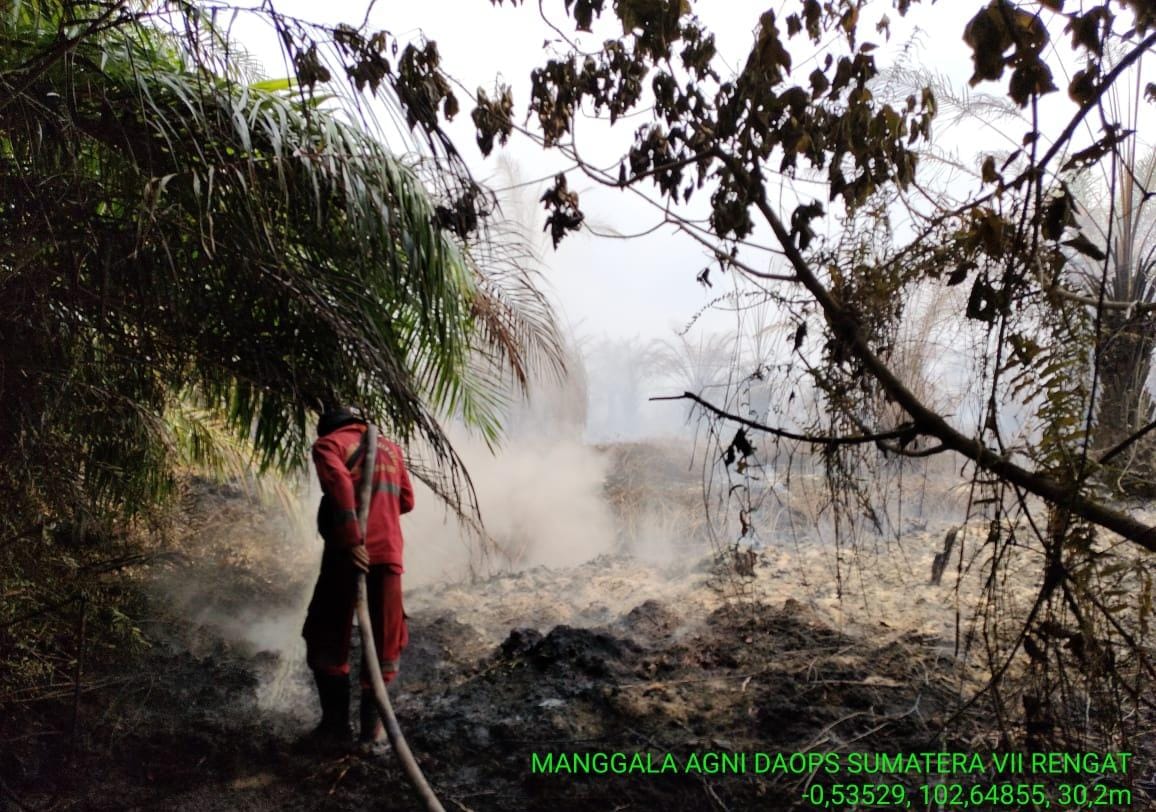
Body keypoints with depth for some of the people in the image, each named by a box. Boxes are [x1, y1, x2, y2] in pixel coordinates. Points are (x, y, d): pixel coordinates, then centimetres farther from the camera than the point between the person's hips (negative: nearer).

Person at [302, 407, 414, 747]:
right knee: (385, 642, 13)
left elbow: (339, 483, -14)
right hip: (388, 554, 4)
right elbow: (406, 501, 22)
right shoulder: (389, 447, 21)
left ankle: (336, 722, 13)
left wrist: (351, 540, -20)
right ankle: (371, 722, 15)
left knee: (327, 641, 11)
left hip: (348, 554, -3)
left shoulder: (328, 444, 6)